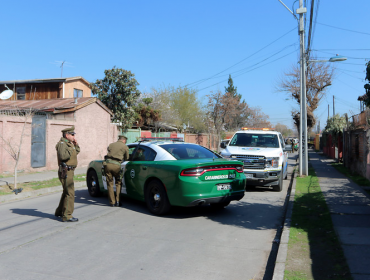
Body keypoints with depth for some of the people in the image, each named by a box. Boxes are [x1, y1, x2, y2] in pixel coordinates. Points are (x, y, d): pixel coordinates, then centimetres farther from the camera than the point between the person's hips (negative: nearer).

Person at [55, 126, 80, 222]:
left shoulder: (69, 143, 16)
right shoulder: (62, 143, -14)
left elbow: (76, 152, 25)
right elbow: (62, 156, -29)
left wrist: (76, 145, 11)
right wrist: (70, 151, -16)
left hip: (69, 171, 11)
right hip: (65, 172, -11)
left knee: (66, 192, 20)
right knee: (70, 193, -10)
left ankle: (59, 212, 33)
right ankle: (67, 216, -6)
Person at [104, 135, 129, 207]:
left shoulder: (111, 145, 21)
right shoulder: (125, 147, 12)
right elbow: (126, 158, 18)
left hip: (107, 164, 3)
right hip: (116, 165, -3)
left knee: (110, 184, 11)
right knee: (118, 183, 15)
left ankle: (112, 202, 12)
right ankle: (117, 201, 9)